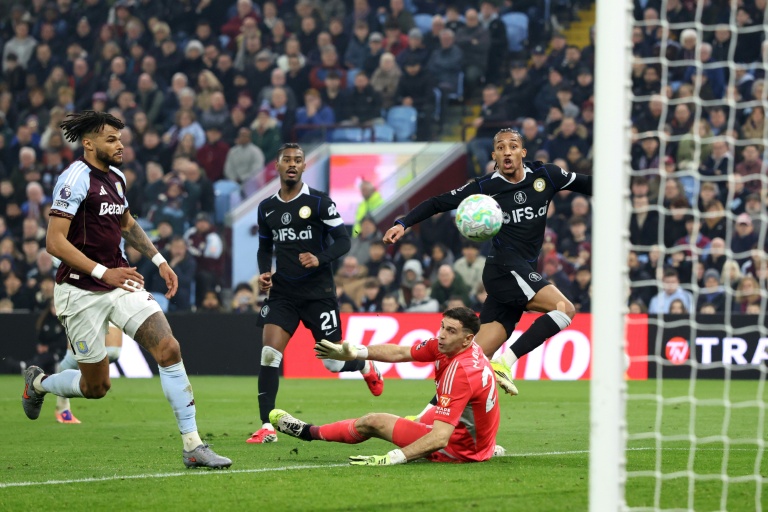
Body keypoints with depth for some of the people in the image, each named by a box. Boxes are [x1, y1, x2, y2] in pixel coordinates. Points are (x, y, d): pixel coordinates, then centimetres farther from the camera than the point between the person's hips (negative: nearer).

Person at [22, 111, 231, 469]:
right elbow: (55, 242, -22)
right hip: (81, 292, -7)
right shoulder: (76, 178, -16)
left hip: (120, 284, 7)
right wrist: (103, 273, -27)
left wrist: (159, 261, 19)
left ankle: (193, 446, -11)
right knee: (96, 386, 3)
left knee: (169, 350, -12)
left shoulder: (115, 177, 10)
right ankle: (38, 383, 36)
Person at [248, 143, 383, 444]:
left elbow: (343, 241, -7)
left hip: (318, 292, -3)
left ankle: (366, 367, 39)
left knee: (333, 361, 2)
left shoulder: (318, 202, -6)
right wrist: (264, 273, 1)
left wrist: (319, 259, -25)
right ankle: (267, 427, -13)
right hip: (282, 292, 3)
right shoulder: (267, 208, 8)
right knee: (269, 354, -14)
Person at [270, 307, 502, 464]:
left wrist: (392, 458, -44)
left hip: (461, 447, -8)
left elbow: (440, 438, -38)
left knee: (372, 422, 3)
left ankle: (308, 432, 25)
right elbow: (400, 353, 3)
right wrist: (354, 353, -4)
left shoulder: (461, 374, -33)